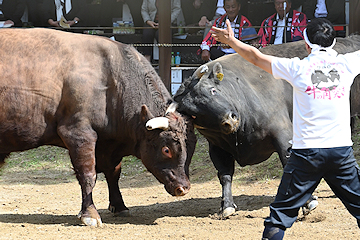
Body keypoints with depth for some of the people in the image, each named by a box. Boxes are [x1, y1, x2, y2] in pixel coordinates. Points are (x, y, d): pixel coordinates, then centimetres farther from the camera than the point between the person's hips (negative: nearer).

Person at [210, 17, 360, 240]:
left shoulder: (297, 68, 1)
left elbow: (257, 57, 12)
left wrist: (231, 41, 26)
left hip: (306, 152, -1)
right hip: (342, 151, 2)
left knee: (282, 211, 4)